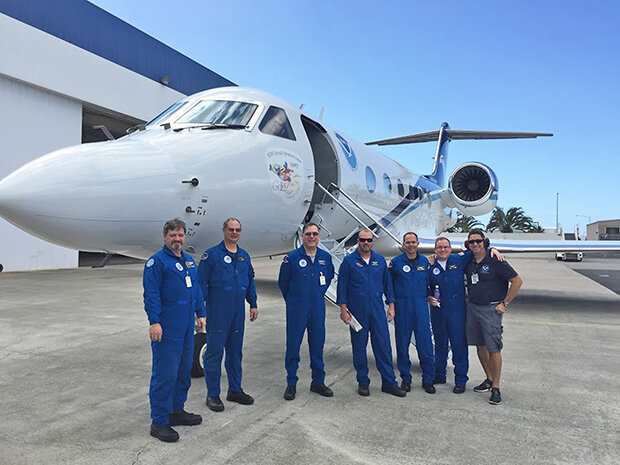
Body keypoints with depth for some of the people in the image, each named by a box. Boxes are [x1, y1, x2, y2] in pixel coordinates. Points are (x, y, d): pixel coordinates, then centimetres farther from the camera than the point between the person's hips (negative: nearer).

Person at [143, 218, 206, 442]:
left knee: (184, 370, 16)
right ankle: (159, 422, 7)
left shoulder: (189, 261, 15)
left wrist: (200, 313, 16)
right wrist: (154, 322, -20)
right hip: (166, 328, -8)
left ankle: (176, 411, 31)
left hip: (186, 327, 8)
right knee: (165, 373, -4)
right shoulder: (157, 261, -8)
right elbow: (151, 294, -14)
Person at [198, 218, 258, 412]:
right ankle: (212, 395, 13)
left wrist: (253, 304, 14)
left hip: (238, 313, 6)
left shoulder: (244, 256, 13)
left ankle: (235, 390, 27)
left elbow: (250, 282, 18)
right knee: (214, 352, 1)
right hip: (217, 313, -6)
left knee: (235, 352, 14)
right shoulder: (211, 254, -5)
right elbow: (201, 283, -8)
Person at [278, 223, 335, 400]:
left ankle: (318, 382, 25)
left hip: (318, 308, 3)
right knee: (293, 346, 3)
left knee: (317, 345, 11)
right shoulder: (292, 258, -7)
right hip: (297, 309, -3)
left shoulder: (326, 257, 4)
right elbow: (283, 283, 4)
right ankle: (291, 384, 16)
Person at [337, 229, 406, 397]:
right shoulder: (349, 261, 0)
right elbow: (342, 285, -1)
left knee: (383, 346, 3)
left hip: (377, 309, 2)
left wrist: (391, 306, 8)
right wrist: (343, 309, -6)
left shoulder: (380, 260, 9)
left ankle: (389, 383, 13)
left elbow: (387, 283, 14)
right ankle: (363, 382, 19)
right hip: (357, 311, -2)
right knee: (359, 347, 5)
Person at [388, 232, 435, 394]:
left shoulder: (425, 262, 8)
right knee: (402, 343, 5)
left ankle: (428, 380, 13)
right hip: (402, 307, -1)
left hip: (421, 306, 1)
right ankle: (405, 379, 18)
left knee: (425, 343, 1)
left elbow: (429, 282, 20)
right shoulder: (396, 262, 1)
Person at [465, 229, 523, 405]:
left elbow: (517, 281, -9)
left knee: (494, 348, -6)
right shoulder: (469, 263, 7)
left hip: (491, 309, -6)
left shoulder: (495, 261, -10)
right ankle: (489, 379, 28)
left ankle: (496, 388, 4)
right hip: (472, 307, 6)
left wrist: (505, 303, -9)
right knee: (480, 346, 12)